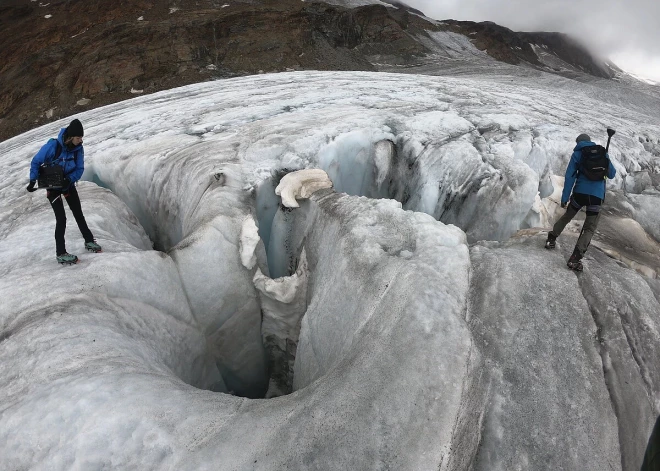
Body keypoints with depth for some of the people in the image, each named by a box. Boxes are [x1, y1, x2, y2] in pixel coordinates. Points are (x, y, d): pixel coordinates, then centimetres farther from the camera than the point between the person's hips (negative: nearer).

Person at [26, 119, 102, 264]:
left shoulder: (78, 148, -16)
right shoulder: (53, 146, -28)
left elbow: (80, 169, -9)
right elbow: (36, 162, -15)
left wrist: (70, 179, -27)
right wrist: (33, 181, -21)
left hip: (68, 184, 4)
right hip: (53, 186, -4)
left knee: (79, 214, 12)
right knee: (61, 219, -9)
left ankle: (89, 241, 29)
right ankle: (60, 254, 0)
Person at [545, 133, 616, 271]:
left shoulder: (577, 154, 6)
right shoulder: (602, 152, 12)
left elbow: (570, 176, -3)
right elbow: (611, 174, 17)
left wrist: (565, 197, -3)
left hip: (580, 192, 0)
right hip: (597, 195, 0)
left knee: (566, 217, 25)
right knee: (590, 228, 2)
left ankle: (551, 239, 31)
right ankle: (575, 258, -11)